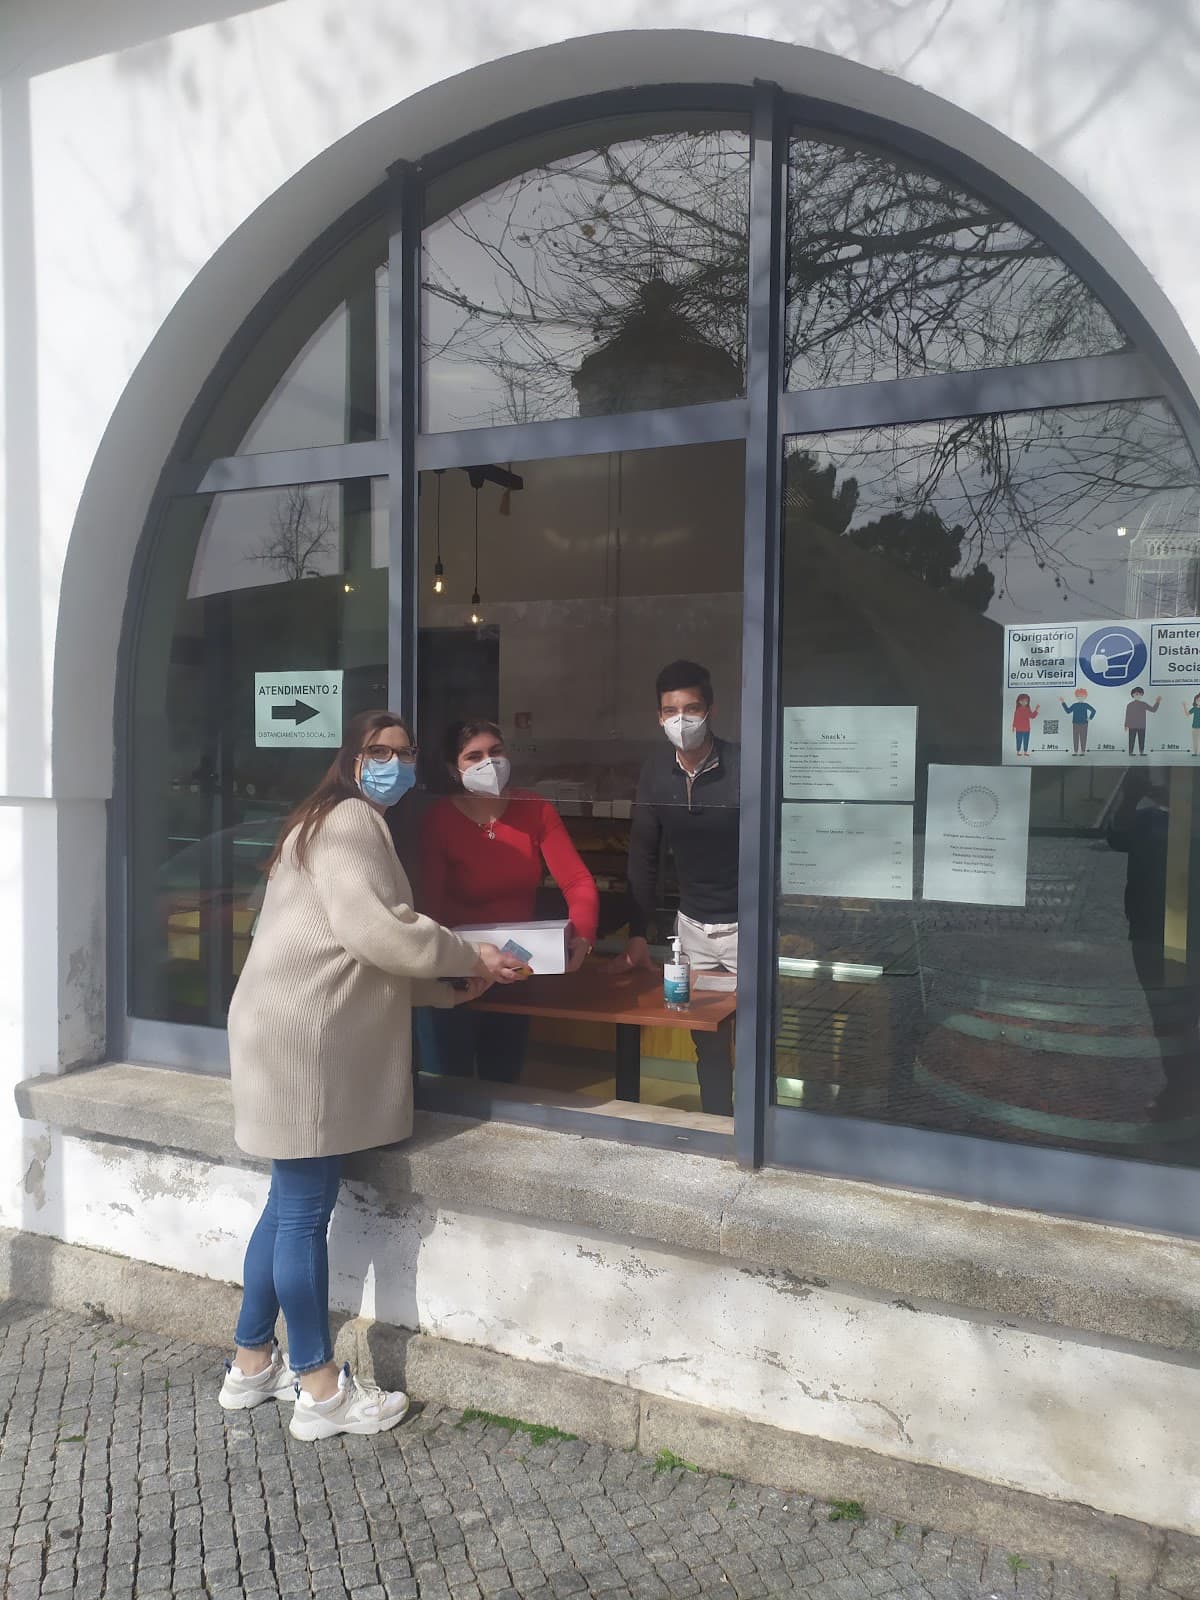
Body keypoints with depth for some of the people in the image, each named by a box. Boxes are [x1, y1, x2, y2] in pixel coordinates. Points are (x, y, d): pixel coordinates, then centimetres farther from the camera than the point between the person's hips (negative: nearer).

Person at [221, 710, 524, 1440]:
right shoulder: (349, 820, -10)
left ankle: (253, 1362, 30)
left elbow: (366, 953, 20)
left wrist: (448, 990, 11)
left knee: (293, 1202, 17)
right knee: (307, 1207, -2)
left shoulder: (356, 825, 22)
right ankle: (321, 1389, 10)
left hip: (313, 1029, 11)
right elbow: (376, 931, -21)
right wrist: (471, 957, -10)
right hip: (302, 1031, -11)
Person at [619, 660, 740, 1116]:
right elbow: (643, 857, 5)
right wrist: (637, 933, 3)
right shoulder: (656, 772, -3)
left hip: (743, 924, -4)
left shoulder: (742, 769, -17)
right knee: (707, 1039, 13)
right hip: (692, 924, 4)